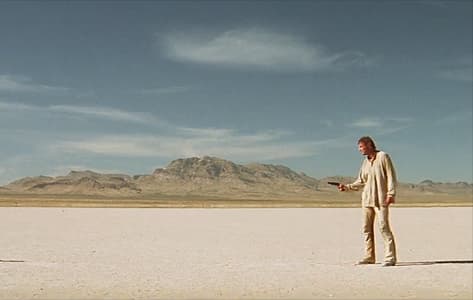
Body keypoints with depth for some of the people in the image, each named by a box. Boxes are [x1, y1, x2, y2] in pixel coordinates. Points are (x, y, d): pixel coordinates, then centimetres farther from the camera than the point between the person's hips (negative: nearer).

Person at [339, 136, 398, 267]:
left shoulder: (383, 156, -2)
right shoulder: (365, 162, 16)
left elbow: (391, 176, -6)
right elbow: (360, 181, 18)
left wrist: (391, 193, -15)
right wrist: (347, 187, 6)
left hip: (381, 199, -7)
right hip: (367, 199, 7)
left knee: (384, 227, -10)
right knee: (367, 228, 6)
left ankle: (390, 258, -7)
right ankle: (369, 256, 13)